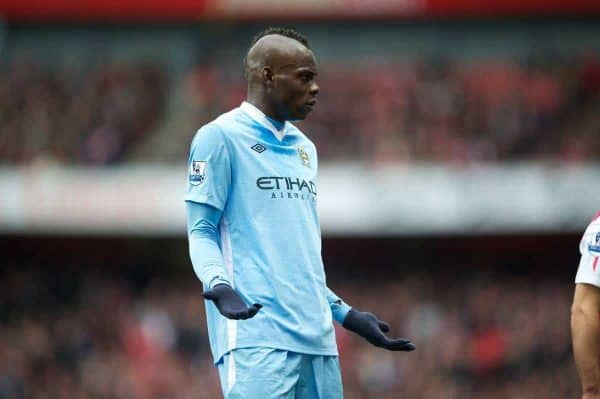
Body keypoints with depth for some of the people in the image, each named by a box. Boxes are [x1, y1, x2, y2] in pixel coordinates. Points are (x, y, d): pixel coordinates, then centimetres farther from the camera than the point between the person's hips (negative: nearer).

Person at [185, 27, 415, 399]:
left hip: (317, 338, 8)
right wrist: (219, 285, -23)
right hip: (257, 336, -8)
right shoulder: (221, 136, -1)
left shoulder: (304, 148, 21)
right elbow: (201, 231, -4)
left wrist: (347, 314, 25)